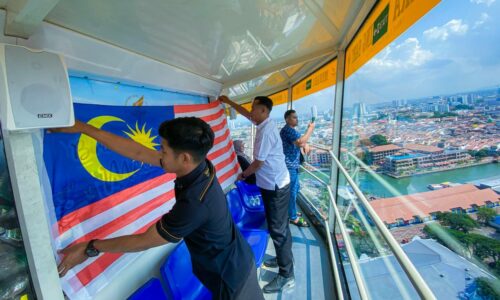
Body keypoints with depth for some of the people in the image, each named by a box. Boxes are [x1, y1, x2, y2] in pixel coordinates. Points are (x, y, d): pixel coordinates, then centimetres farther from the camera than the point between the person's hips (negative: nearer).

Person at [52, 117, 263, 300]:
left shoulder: (195, 203, -41)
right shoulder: (196, 165, -17)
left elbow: (145, 241, -25)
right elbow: (138, 152, -12)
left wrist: (90, 248, -12)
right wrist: (83, 128, -8)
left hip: (229, 273, -7)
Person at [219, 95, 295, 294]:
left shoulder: (265, 131, -22)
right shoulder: (264, 124, 8)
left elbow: (258, 162, -18)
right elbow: (246, 114, 25)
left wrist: (242, 175, -1)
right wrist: (228, 102, 31)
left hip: (275, 186, -10)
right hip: (276, 184, 10)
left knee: (278, 229, 0)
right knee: (280, 226, 21)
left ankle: (286, 276, 15)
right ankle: (283, 259, 39)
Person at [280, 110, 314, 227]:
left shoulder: (292, 130, 16)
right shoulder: (287, 130, -18)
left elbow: (300, 142, 25)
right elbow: (300, 142, -30)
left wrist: (305, 144, 1)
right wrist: (310, 128, -18)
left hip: (293, 164, 11)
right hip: (289, 165, -11)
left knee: (295, 188, 21)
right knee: (292, 190, -2)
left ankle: (291, 211, 36)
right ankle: (293, 217, 12)